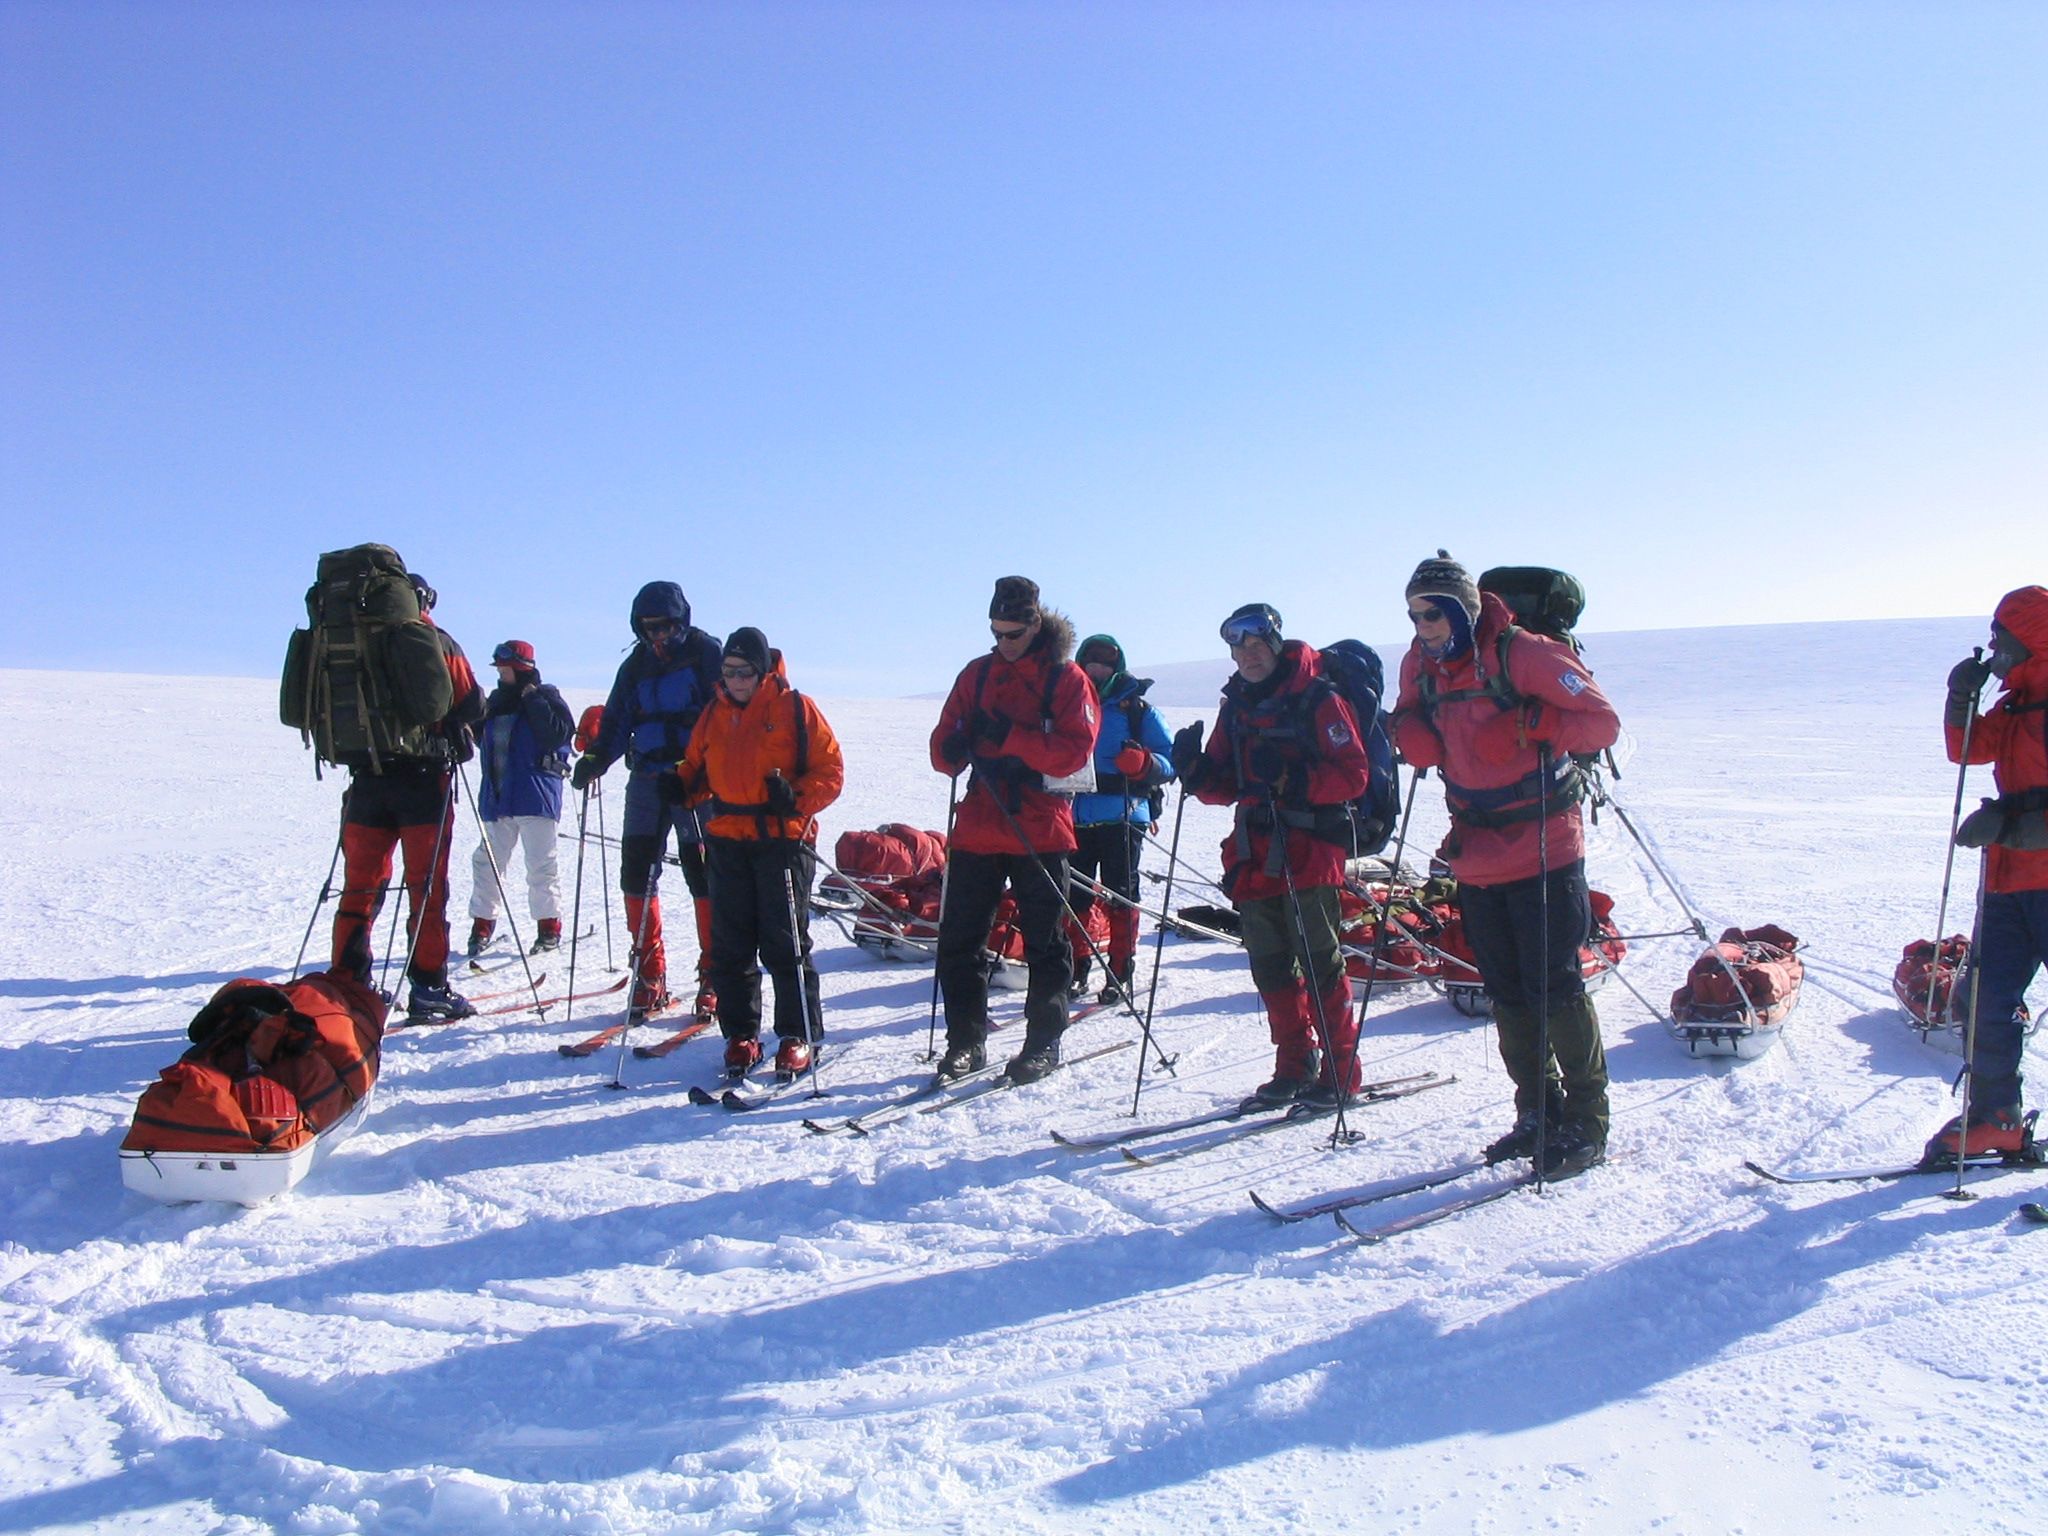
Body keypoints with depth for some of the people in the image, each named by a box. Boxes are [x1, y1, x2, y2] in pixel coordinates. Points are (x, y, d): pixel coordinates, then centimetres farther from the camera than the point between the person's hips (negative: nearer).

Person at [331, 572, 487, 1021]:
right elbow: (472, 706, -4)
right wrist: (446, 722, 15)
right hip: (424, 777, -3)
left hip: (367, 776, 3)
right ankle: (428, 987, -2)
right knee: (427, 886, 0)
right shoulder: (437, 642, -1)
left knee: (361, 883, 10)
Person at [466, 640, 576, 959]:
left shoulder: (546, 697, -1)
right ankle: (482, 924, 17)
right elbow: (481, 739, 23)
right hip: (496, 796, 6)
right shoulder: (495, 701, 16)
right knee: (486, 861, 7)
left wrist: (534, 700, -15)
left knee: (541, 864, -2)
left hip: (536, 797, -6)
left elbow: (559, 733, -17)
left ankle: (549, 926, 7)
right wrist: (477, 719, 5)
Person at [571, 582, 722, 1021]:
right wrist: (595, 758, -4)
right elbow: (617, 723, 15)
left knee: (703, 874, -4)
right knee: (636, 869, 0)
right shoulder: (636, 664, 15)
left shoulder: (706, 654, 0)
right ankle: (649, 975, 10)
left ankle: (713, 976, 5)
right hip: (647, 779, 5)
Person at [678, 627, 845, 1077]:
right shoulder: (714, 714, 15)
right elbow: (697, 770, 23)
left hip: (782, 839, -5)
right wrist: (677, 786, 2)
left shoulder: (796, 709, -1)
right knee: (730, 944, 7)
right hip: (726, 841, 5)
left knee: (785, 944, -2)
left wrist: (796, 798, -18)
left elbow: (830, 771, -3)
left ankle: (798, 1037, 8)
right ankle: (740, 1036, 17)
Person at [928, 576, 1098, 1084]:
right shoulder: (977, 674, 12)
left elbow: (1075, 751, -12)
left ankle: (1044, 1042, 18)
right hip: (977, 829, 4)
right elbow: (945, 744, 10)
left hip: (1040, 833, -4)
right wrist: (953, 750, -14)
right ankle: (966, 1041, 15)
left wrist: (1010, 737, -23)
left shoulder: (1067, 679, -1)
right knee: (958, 938, 4)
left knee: (1044, 943, 5)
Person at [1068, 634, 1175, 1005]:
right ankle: (1076, 969, 15)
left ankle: (1120, 973, 11)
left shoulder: (1137, 709, 4)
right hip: (1075, 818, 3)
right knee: (1074, 896, 4)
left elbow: (1169, 759, 1)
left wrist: (1142, 763, -19)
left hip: (1122, 818, -2)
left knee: (1120, 896, 2)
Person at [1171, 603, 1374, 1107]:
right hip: (1253, 854, 6)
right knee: (1271, 967, 9)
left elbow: (1354, 774, -10)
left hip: (1309, 851, -6)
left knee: (1319, 962, -4)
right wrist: (1198, 772, -3)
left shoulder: (1317, 699, -5)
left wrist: (1293, 780, -23)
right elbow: (1224, 786, 18)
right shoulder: (1235, 706, 16)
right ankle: (1294, 1066, 21)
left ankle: (1341, 1071, 7)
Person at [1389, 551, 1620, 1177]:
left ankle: (1587, 1122, 10)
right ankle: (1537, 1112, 24)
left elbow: (1602, 722, -13)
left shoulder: (1522, 653, -13)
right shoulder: (1420, 666, 5)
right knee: (1507, 993, 11)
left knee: (1554, 986, -3)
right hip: (1476, 855, 6)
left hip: (1543, 848, -6)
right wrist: (1410, 733, -10)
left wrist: (1534, 722, -27)